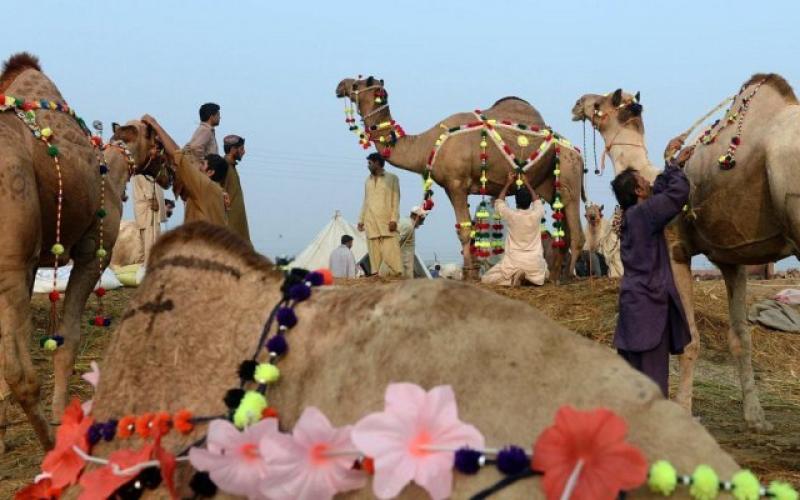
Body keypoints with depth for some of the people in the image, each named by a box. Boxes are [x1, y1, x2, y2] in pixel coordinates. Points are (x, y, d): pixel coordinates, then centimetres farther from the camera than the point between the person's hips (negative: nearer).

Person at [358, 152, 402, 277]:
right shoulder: (368, 181, 19)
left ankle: (396, 276, -11)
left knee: (390, 252, -11)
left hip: (387, 221, -4)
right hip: (371, 223, 4)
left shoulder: (392, 178, 5)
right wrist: (361, 220, 13)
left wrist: (394, 219, -10)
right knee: (374, 253, -2)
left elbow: (396, 200, 0)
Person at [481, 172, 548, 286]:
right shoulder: (536, 214, -6)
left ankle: (513, 276, -10)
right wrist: (527, 184, 28)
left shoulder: (511, 215, -10)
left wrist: (508, 183, 21)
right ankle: (531, 277, 2)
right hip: (534, 263, 2)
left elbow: (499, 202, 13)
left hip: (514, 261, -2)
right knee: (544, 275, 35)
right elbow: (537, 201, 19)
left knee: (486, 278, 11)